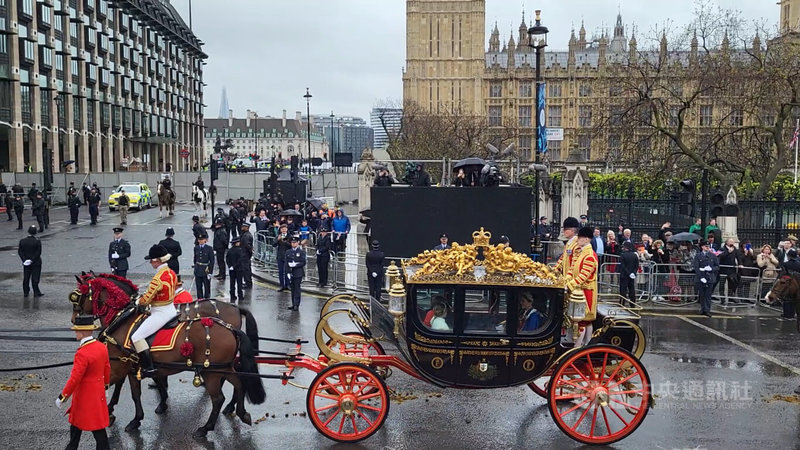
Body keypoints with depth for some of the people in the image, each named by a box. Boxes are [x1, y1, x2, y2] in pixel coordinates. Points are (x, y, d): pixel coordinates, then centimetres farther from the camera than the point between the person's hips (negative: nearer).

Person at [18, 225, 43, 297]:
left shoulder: (22, 241, -2)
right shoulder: (37, 241, -13)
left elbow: (20, 251, -3)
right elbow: (38, 252, -16)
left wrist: (24, 260, -7)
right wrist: (32, 260, -14)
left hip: (26, 263, 3)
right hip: (36, 263, -3)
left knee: (26, 278, 13)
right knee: (35, 278, 2)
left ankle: (26, 292, 19)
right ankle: (36, 292, 2)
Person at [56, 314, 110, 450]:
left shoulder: (82, 354, -27)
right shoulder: (102, 347, -2)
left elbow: (74, 379, -24)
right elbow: (107, 369, 10)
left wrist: (62, 397, -13)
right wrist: (105, 386, 26)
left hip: (85, 397, -8)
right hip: (98, 393, 8)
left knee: (97, 428, 5)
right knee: (76, 422, 22)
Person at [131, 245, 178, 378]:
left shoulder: (158, 278, -24)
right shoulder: (172, 273, 4)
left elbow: (146, 299, -22)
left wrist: (139, 303, 1)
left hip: (160, 313, -10)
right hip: (171, 310, 10)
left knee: (137, 337, -11)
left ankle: (148, 368, -14)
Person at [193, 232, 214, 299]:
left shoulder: (209, 249, -7)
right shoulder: (196, 248, 4)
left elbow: (212, 261, -6)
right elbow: (195, 259, 14)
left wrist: (210, 272, -9)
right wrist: (195, 268, 12)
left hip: (206, 271, -3)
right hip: (198, 271, 3)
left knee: (207, 287, 3)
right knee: (199, 287, 8)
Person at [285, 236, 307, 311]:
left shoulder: (301, 252, -2)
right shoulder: (288, 252, 10)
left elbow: (303, 262, -6)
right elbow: (286, 263, 8)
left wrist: (295, 264, -18)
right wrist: (288, 273, -1)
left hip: (298, 273, -4)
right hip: (291, 274, 4)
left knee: (297, 289, -4)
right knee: (292, 289, 9)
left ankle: (296, 305, -2)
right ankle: (293, 304, 16)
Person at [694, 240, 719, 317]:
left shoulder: (713, 256, 8)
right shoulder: (698, 256, 4)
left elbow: (717, 267, 9)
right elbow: (696, 268, -3)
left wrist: (711, 269, -12)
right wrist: (701, 277, -12)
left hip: (710, 278, 0)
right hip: (700, 278, 0)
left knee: (708, 295, -2)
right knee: (701, 295, 5)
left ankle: (707, 310, 0)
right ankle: (703, 309, 16)